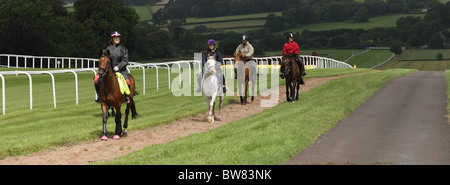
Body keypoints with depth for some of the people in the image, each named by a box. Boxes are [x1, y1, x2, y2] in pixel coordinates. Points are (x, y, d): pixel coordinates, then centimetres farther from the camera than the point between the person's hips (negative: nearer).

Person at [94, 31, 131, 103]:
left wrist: (118, 67, -15)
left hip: (120, 69, -1)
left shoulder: (123, 48, 6)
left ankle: (126, 96, -5)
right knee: (96, 79, -18)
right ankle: (99, 95, 1)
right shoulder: (107, 48, 8)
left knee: (127, 81, -29)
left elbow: (125, 60, 0)